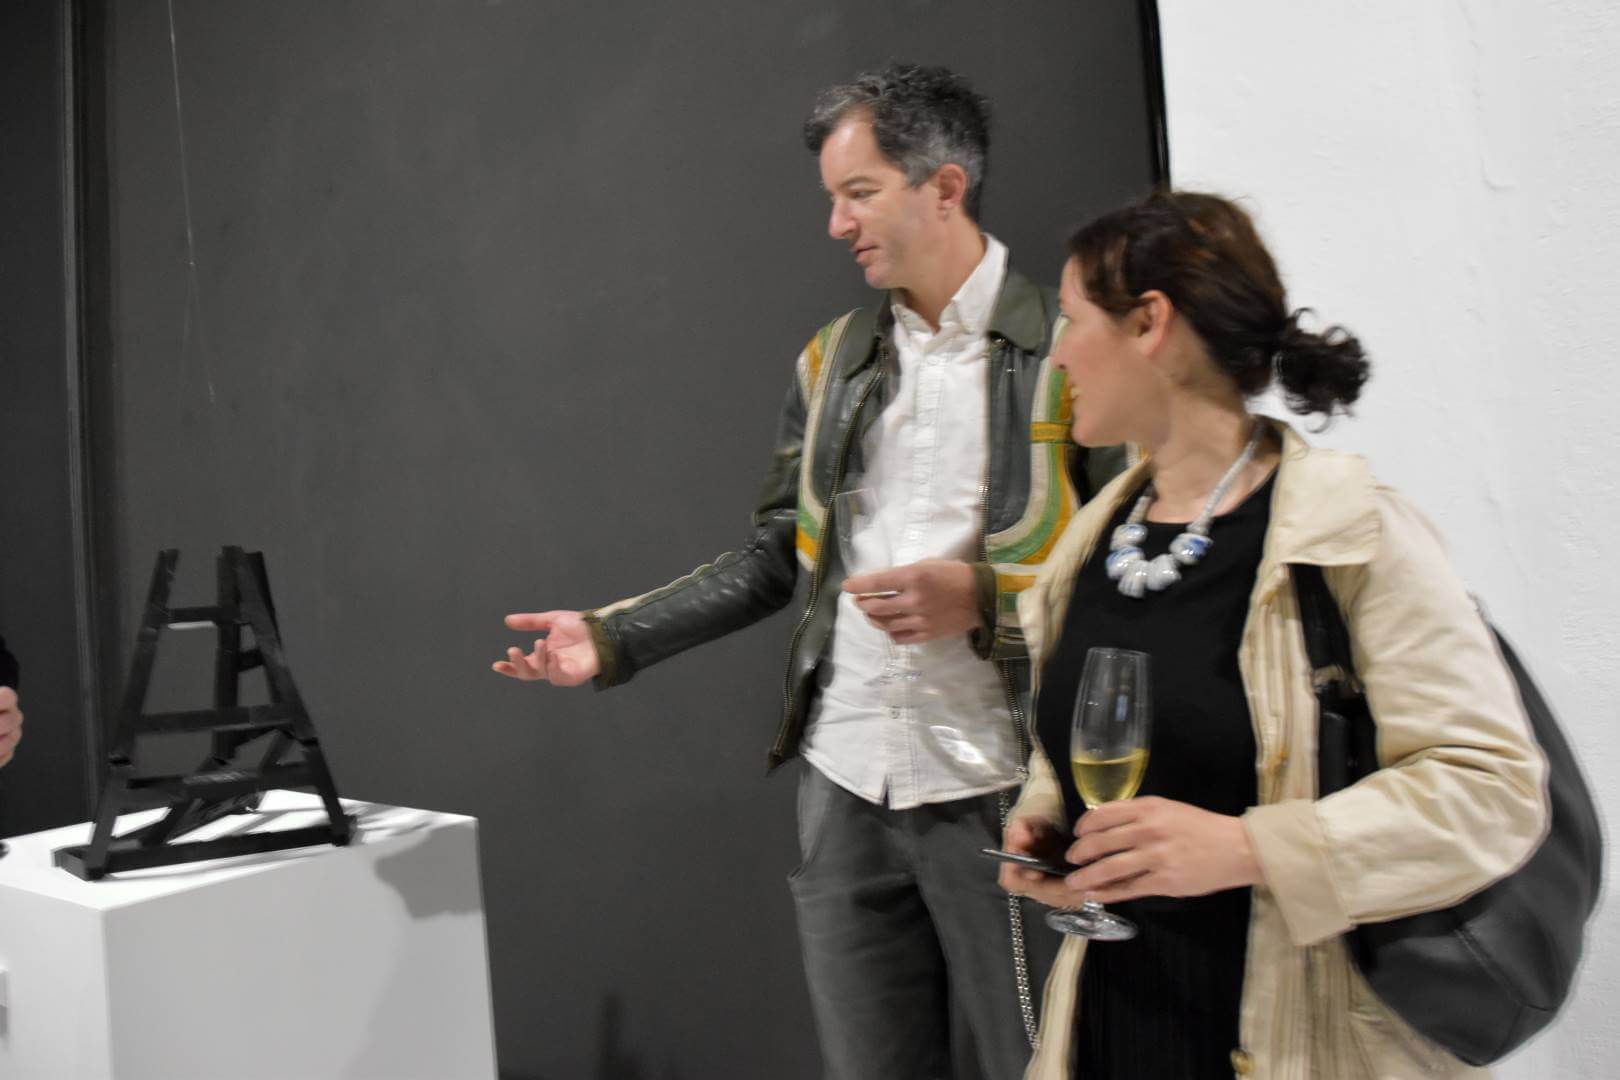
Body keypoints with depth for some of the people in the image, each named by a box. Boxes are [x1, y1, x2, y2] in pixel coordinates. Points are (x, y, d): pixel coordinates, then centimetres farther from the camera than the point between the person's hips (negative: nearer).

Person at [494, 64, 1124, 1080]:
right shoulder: (832, 359, 10)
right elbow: (776, 556, 12)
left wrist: (980, 597, -19)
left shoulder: (1071, 347, -6)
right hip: (847, 783, 5)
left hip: (1001, 793, -4)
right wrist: (612, 638, 5)